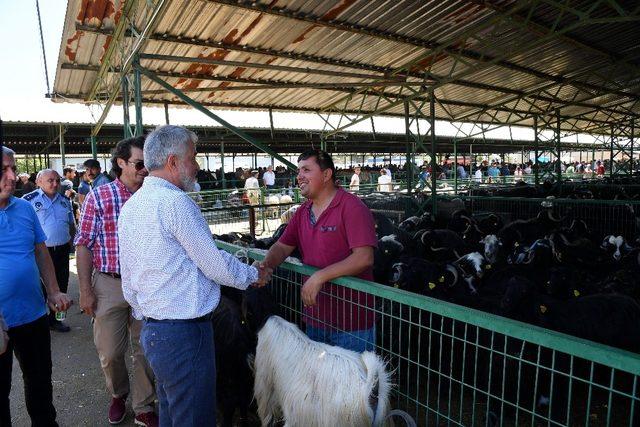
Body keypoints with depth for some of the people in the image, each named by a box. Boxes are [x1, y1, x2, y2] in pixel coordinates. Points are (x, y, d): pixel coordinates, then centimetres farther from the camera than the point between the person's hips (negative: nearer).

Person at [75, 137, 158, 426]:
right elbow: (84, 245, -4)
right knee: (110, 353, 10)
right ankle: (118, 394, 40)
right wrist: (85, 291, -7)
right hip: (109, 285, -1)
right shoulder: (99, 197, -5)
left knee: (145, 351, 10)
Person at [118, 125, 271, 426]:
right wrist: (254, 275, 2)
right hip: (184, 331, -9)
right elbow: (216, 265, -15)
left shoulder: (130, 206, 10)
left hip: (150, 330, 10)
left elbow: (128, 281, 16)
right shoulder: (175, 202, -18)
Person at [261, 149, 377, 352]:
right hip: (314, 318, 7)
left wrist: (319, 277, -27)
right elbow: (282, 246, 11)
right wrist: (265, 265, -11)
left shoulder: (351, 207, -15)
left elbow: (364, 258, -24)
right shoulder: (302, 211, 9)